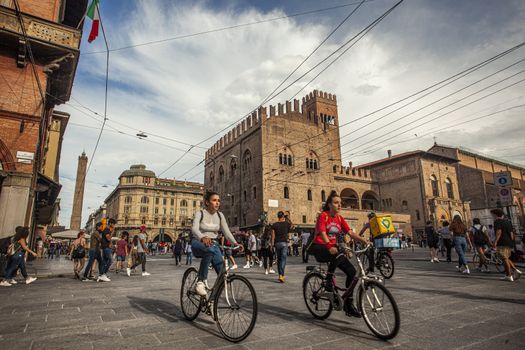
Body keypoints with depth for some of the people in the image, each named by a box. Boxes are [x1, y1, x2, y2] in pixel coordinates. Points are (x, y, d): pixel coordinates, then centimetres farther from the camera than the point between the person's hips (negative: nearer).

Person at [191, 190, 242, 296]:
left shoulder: (220, 215, 3)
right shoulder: (200, 213, -11)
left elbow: (226, 231, -4)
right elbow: (194, 229, -28)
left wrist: (235, 243, -23)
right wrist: (203, 238, -50)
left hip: (213, 243, 4)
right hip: (198, 242, -4)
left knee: (222, 271, -18)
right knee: (210, 250, -41)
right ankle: (201, 280, -26)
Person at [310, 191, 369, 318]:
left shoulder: (339, 218, 8)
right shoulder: (323, 216, -11)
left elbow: (350, 233, 0)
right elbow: (323, 234, -25)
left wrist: (365, 241, -16)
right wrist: (330, 246, -43)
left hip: (332, 248, 7)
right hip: (319, 248, -7)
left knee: (352, 272, -7)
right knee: (339, 255, -39)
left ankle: (348, 304, 8)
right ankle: (329, 281, -16)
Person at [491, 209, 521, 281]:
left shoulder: (497, 221, -7)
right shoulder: (508, 221, 17)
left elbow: (499, 232, -19)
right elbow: (511, 233, 18)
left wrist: (495, 242, -20)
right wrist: (511, 242, 23)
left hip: (502, 243, -8)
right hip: (509, 242, 8)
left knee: (505, 259, -3)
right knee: (507, 258, 19)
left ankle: (508, 276, -1)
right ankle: (516, 271, 7)